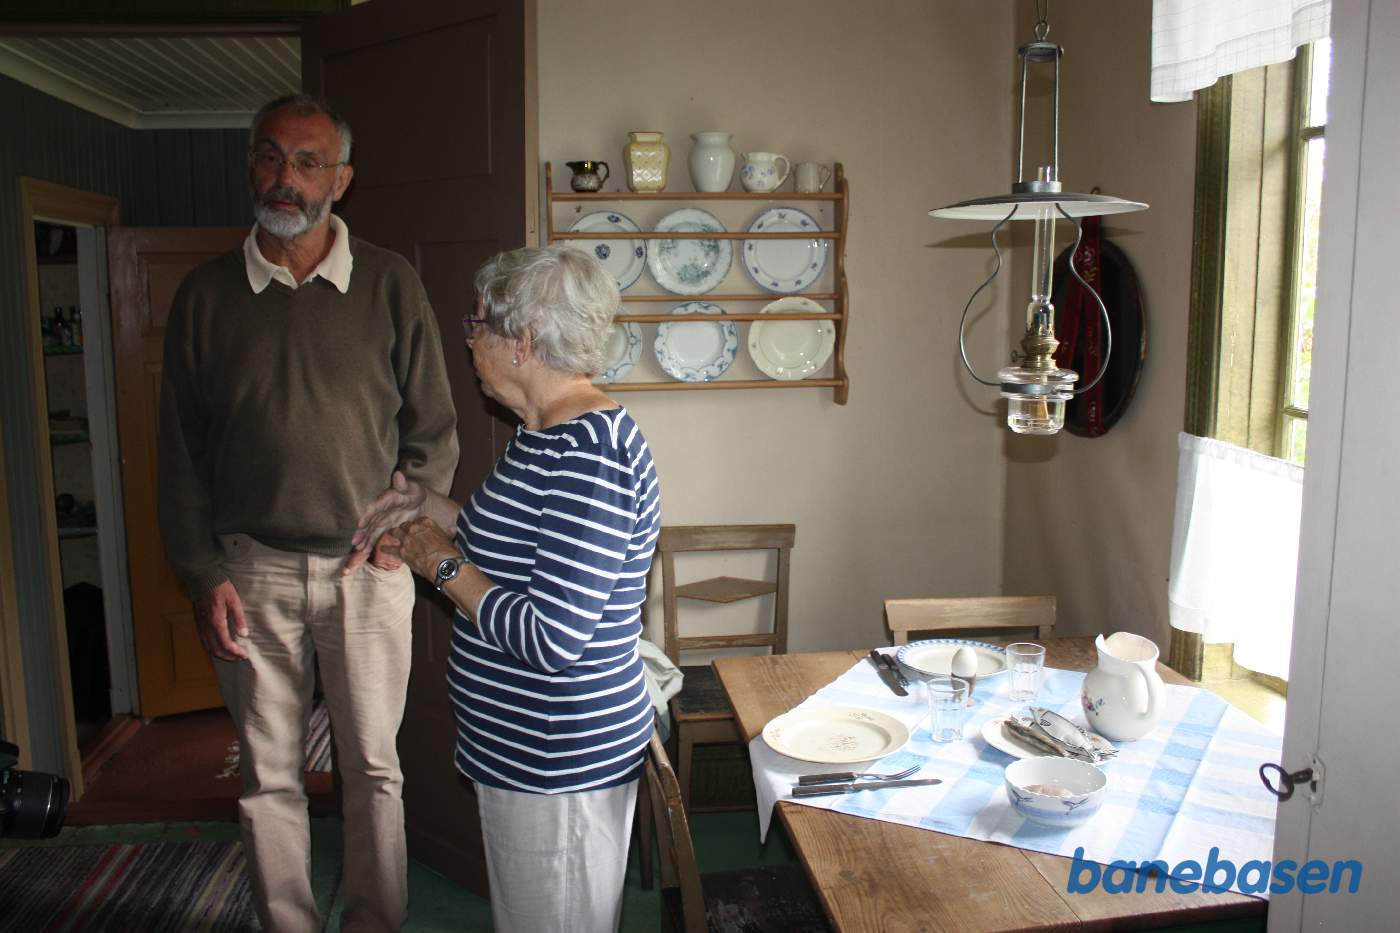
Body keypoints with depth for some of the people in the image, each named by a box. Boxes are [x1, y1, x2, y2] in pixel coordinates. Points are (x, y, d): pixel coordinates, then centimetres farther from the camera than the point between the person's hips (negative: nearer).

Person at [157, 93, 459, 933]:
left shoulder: (391, 286, -1)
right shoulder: (206, 295, 3)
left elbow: (434, 432, 3)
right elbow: (181, 452, 6)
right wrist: (203, 574, 0)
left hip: (366, 567, -1)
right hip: (250, 570, 1)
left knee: (374, 768, 11)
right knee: (270, 777, 13)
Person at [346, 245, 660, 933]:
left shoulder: (586, 452, -27)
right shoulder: (549, 434, 7)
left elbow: (553, 638, -31)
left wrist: (443, 565, -18)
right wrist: (429, 509, 9)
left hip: (558, 765, -10)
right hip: (525, 748, 10)